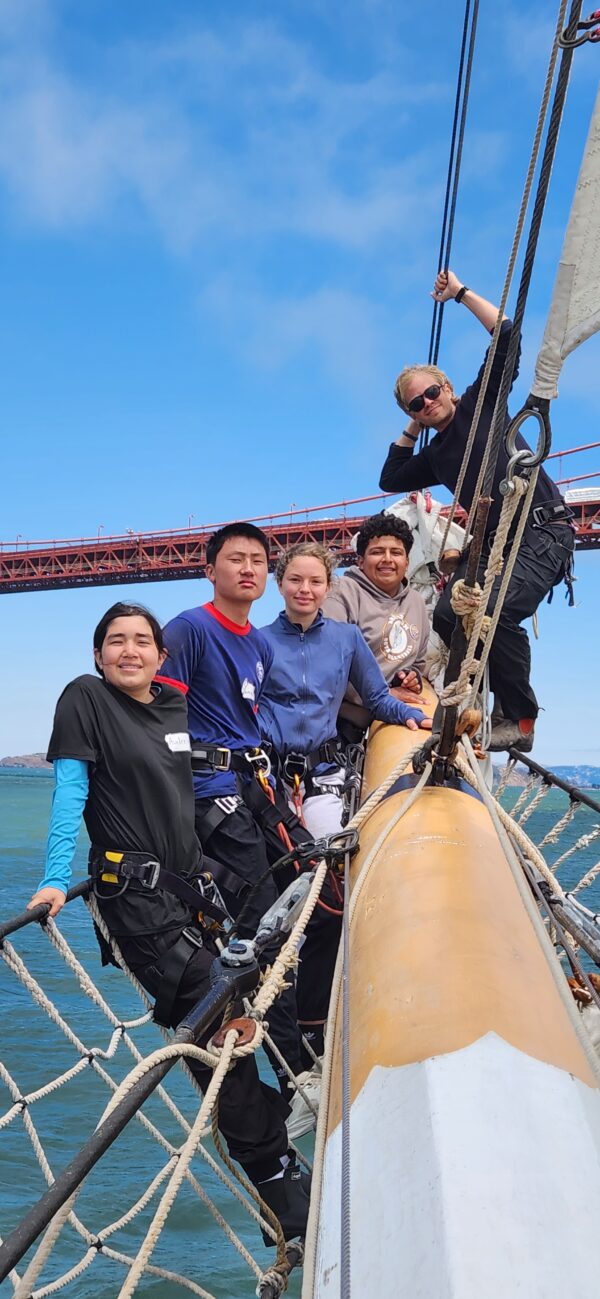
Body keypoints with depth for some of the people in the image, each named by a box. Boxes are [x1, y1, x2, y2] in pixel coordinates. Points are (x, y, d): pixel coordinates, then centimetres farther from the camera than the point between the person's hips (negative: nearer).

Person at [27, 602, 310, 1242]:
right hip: (135, 892, -6)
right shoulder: (85, 698, -4)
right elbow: (69, 791, -8)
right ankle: (279, 1186, -5)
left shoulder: (176, 706, 13)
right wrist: (56, 879, -16)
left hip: (191, 882, 6)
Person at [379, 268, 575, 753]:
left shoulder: (481, 404, 4)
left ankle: (520, 720, -16)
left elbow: (506, 336, -5)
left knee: (494, 610, -29)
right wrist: (412, 430, 24)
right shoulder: (436, 455, 20)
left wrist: (460, 292, 2)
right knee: (447, 614, -12)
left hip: (543, 534, -7)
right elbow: (390, 480, 29)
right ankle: (505, 701, 0)